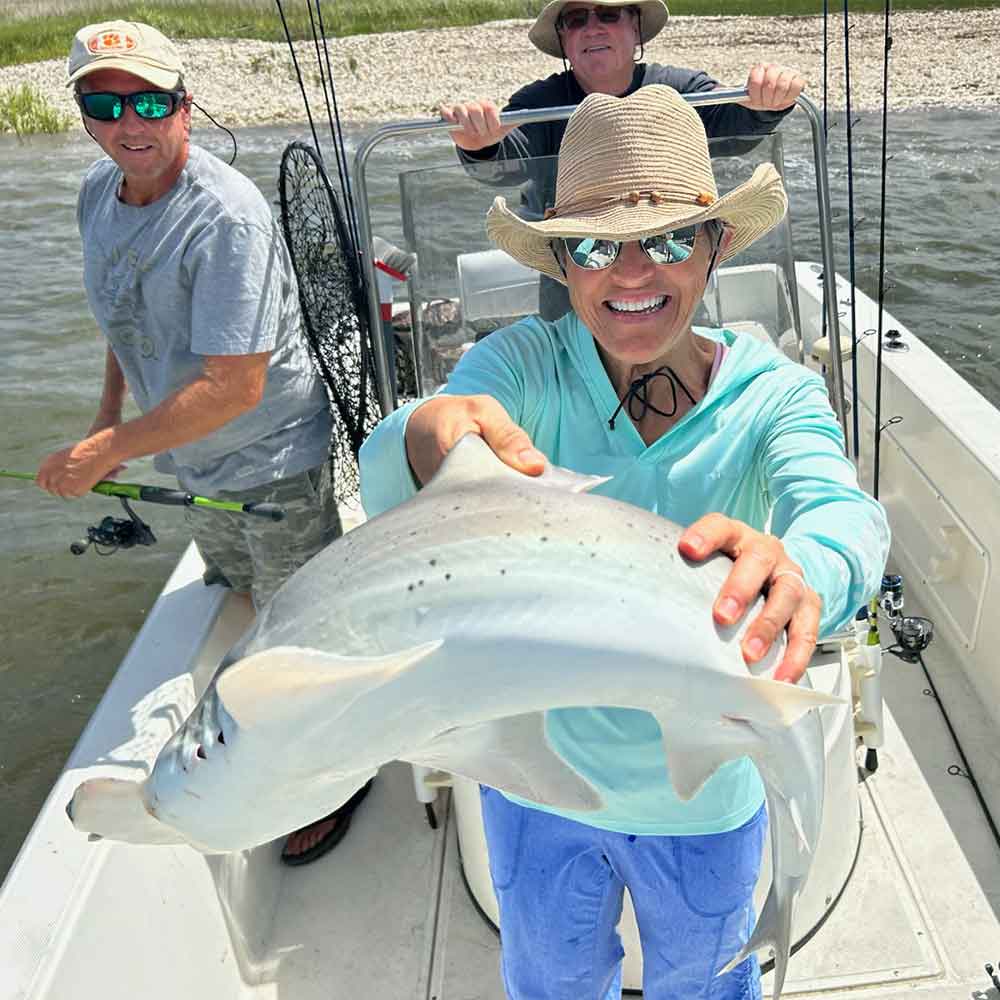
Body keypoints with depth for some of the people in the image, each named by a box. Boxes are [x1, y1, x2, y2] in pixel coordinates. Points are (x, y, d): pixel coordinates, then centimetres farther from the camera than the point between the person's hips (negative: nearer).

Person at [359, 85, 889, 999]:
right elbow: (383, 483, -33)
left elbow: (844, 511, -35)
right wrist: (428, 436, -58)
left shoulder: (774, 394, -16)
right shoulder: (522, 364, -18)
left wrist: (796, 567, -59)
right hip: (537, 773, 1)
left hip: (702, 795, 0)